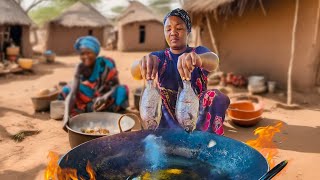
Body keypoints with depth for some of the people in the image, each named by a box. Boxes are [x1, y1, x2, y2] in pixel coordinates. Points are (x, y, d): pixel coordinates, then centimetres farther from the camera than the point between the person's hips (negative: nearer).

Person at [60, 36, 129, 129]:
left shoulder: (106, 63, -21)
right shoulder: (80, 68, -14)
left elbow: (116, 86, -21)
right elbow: (72, 93, -23)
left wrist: (104, 97, -42)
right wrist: (66, 115, -39)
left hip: (107, 99, -3)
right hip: (90, 99, 3)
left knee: (121, 90, -33)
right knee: (66, 90, -11)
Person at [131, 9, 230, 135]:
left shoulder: (199, 52, 1)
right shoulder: (159, 57, 5)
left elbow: (213, 61, -25)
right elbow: (135, 71, -17)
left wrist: (197, 58, -51)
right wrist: (143, 63, -44)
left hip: (198, 116, -1)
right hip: (168, 120, 2)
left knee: (216, 96, -26)